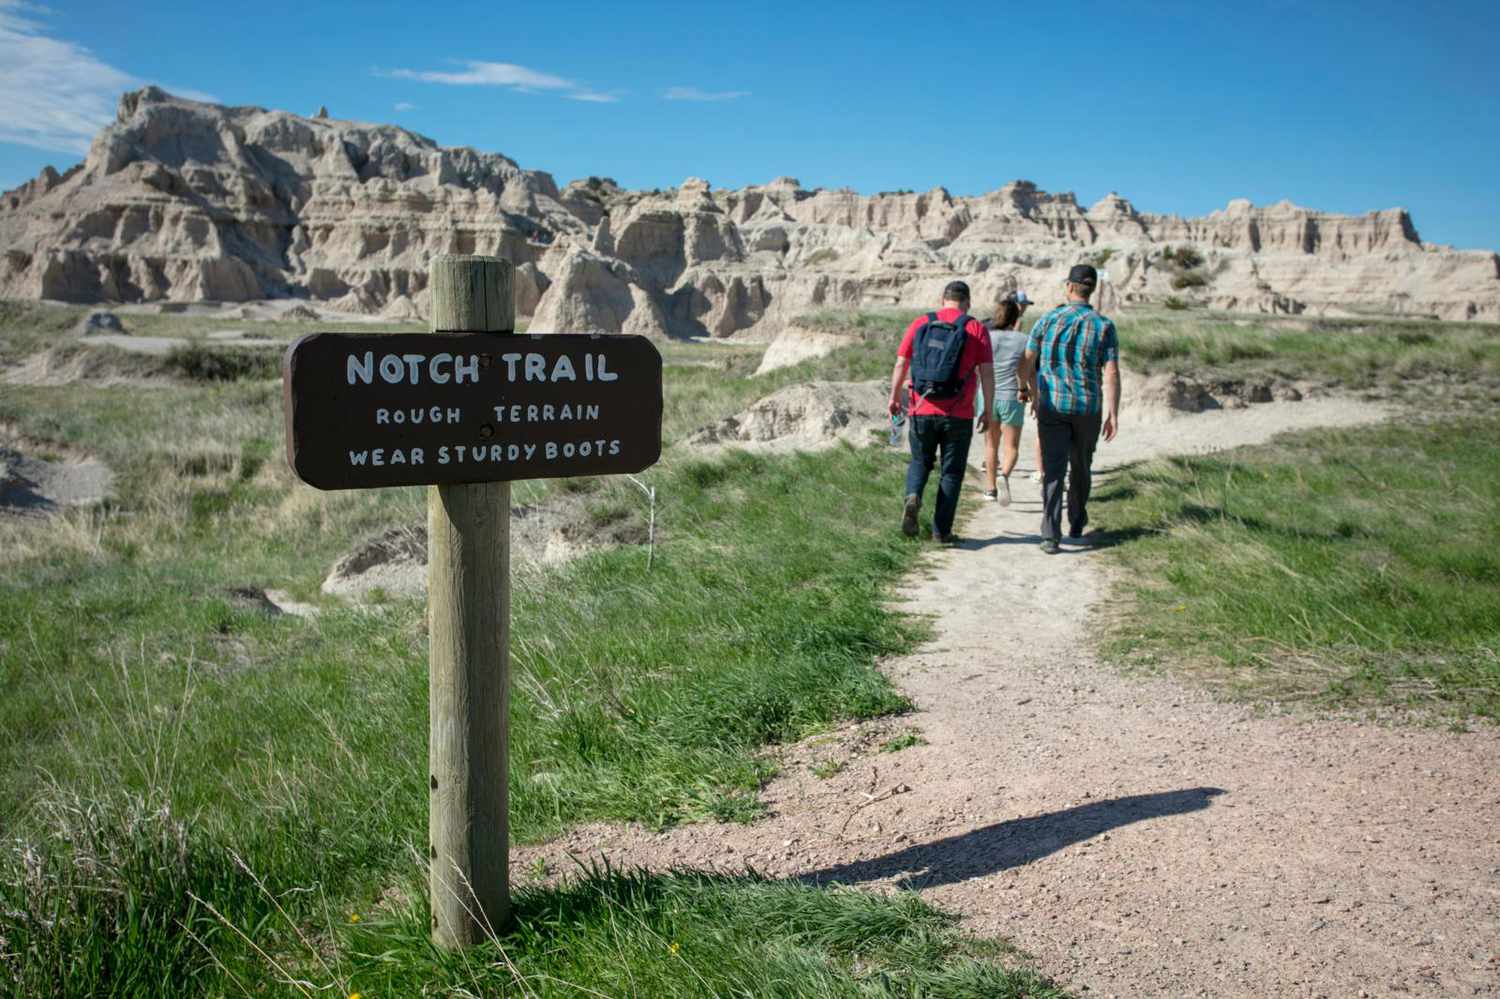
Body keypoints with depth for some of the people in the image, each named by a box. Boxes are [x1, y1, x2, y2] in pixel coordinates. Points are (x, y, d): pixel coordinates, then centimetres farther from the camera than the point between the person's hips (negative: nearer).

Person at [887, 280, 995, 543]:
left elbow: (900, 365, 3)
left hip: (922, 411, 1)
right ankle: (941, 530, 10)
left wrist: (894, 398, 15)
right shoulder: (976, 329, -2)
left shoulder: (920, 324, 2)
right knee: (951, 472, 10)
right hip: (959, 416, -1)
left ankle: (913, 497, -7)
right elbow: (987, 374, -5)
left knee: (920, 462, 20)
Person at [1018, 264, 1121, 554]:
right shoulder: (1104, 326, -3)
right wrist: (1113, 414, -8)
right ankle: (1077, 524, 36)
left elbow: (1025, 365, 3)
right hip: (1088, 408, 1)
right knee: (1081, 466, 20)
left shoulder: (1047, 320, -1)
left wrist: (1034, 394, 20)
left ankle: (1050, 535, -15)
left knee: (1053, 470, -3)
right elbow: (1111, 374, -11)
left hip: (1052, 406, -1)